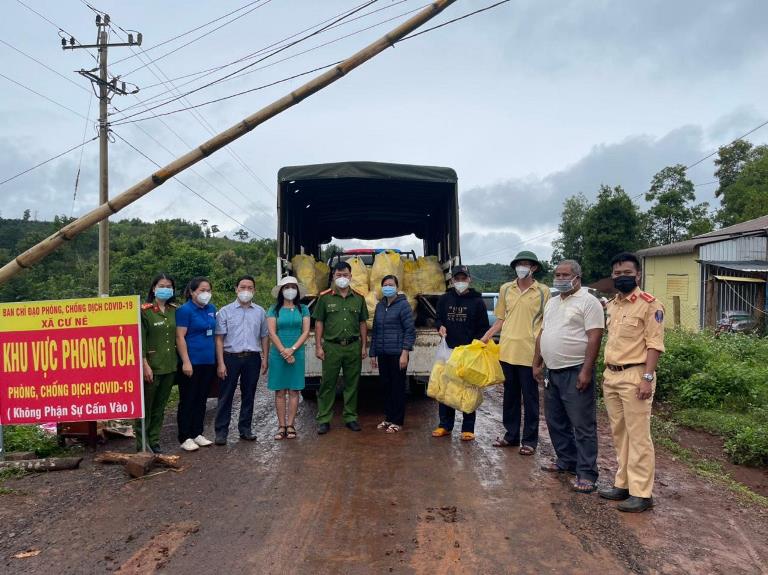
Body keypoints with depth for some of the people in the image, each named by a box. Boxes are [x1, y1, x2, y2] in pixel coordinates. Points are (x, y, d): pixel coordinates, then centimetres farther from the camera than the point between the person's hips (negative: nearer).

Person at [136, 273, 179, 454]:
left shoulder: (174, 310, 8)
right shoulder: (144, 311, -8)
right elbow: (140, 340, -11)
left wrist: (178, 361, 9)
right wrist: (145, 365, -16)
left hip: (170, 366, 5)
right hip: (151, 367, -5)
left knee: (160, 407, 14)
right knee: (145, 407, 4)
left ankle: (154, 440, 24)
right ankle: (141, 444, 13)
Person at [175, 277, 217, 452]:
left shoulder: (211, 309, 10)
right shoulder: (185, 310, -10)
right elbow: (180, 337, -14)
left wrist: (218, 358, 14)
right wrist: (186, 362, -19)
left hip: (209, 361, 7)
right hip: (192, 363, -7)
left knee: (201, 399, 13)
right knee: (188, 400, 2)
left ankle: (197, 433, 24)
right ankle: (185, 438, 10)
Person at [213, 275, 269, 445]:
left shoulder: (260, 312, 10)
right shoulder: (225, 311, 2)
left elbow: (264, 337, 13)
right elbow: (219, 338, -2)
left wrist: (265, 359, 6)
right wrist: (221, 363, -8)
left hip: (252, 358, 3)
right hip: (231, 357, -2)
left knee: (249, 395, 10)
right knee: (225, 396, 1)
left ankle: (245, 429, 21)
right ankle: (221, 432, 7)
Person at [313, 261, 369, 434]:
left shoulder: (358, 299, 10)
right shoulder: (325, 298, 2)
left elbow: (362, 324, 13)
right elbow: (319, 323, 2)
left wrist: (364, 346, 7)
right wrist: (318, 346, -4)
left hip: (353, 347, 2)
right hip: (331, 347, -2)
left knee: (352, 384, 8)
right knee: (327, 384, 1)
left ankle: (350, 418, 19)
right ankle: (324, 420, 8)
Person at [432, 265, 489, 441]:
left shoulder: (477, 301, 0)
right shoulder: (444, 299, 8)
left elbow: (483, 328, 1)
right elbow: (438, 319, 18)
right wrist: (440, 327, -5)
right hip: (448, 350, 3)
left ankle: (468, 428, 13)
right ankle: (445, 425, 19)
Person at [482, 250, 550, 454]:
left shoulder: (543, 291, -2)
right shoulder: (505, 289, 8)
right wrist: (486, 336, 3)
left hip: (529, 353, -4)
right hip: (507, 351, 4)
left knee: (530, 398, 6)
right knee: (510, 395, 15)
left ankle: (529, 440, 17)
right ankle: (511, 435, 28)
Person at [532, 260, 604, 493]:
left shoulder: (588, 302, -9)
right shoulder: (552, 303, 17)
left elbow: (594, 338, -15)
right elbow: (542, 334, 20)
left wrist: (586, 371, -21)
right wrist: (537, 364, 16)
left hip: (576, 372, -8)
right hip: (552, 372, 9)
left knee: (582, 425, -3)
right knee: (556, 421, 16)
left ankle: (586, 473, 4)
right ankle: (566, 461, 31)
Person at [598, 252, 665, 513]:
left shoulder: (649, 304, -9)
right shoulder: (611, 305, 14)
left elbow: (654, 343, -13)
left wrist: (647, 378, -19)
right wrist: (606, 373, 17)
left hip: (634, 376, -8)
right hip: (611, 376, 8)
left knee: (638, 436, -3)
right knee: (619, 434, 14)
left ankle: (641, 493, 5)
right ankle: (623, 484, 24)